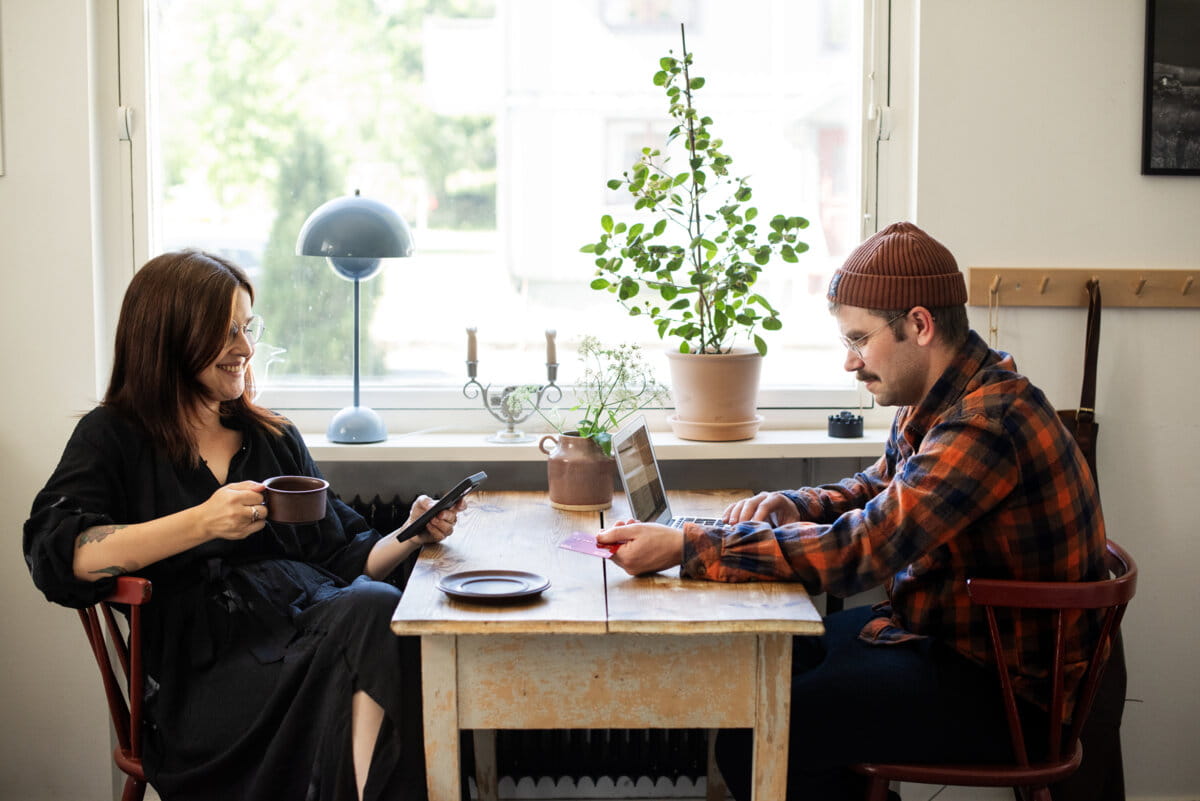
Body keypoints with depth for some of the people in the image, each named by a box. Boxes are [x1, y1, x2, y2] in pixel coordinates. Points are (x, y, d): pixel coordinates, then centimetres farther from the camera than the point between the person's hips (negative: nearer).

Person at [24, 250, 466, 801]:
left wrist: (412, 534, 6)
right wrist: (201, 523, -16)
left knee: (377, 611, -34)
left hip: (314, 615, 5)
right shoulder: (113, 437, 12)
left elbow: (344, 553, 27)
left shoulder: (275, 438, 28)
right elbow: (58, 556, -7)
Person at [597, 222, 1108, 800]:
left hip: (1001, 688, -10)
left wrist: (682, 547, -30)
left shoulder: (986, 426, -28)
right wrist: (789, 505, -1)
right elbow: (881, 487, 21)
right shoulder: (940, 399, 4)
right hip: (943, 632, 10)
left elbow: (855, 552, -31)